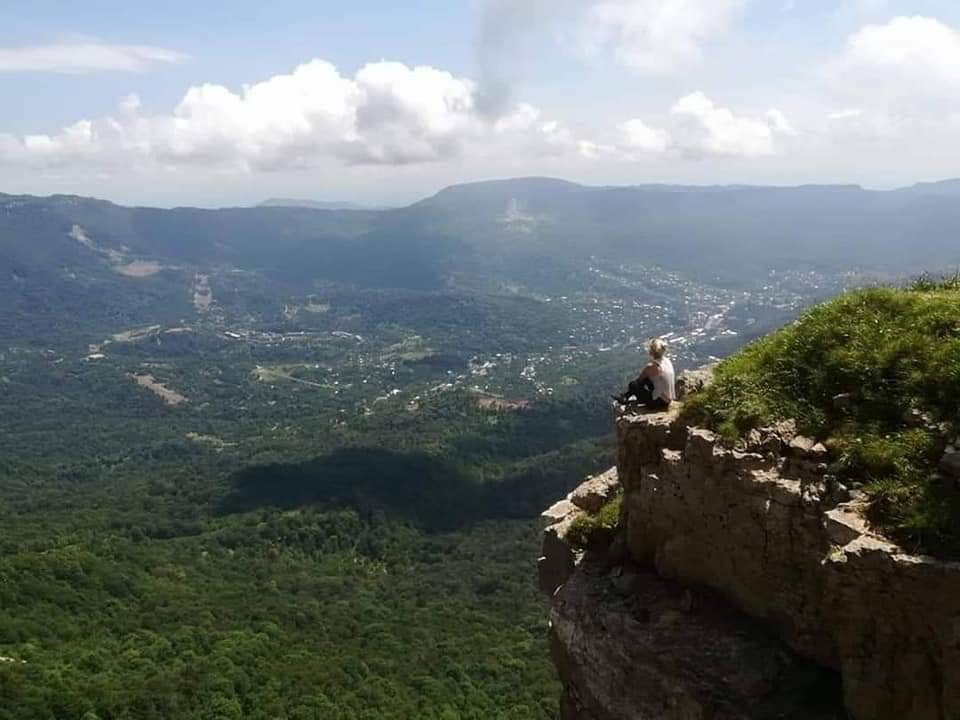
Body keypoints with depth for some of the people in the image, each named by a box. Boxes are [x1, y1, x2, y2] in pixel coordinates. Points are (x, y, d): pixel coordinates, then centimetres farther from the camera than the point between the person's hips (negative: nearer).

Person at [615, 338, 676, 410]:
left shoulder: (651, 367, -24)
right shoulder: (667, 361, -2)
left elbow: (640, 379, -3)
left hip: (660, 403, -8)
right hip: (669, 399, 8)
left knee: (633, 385, 4)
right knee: (644, 379, 17)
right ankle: (626, 396, 31)